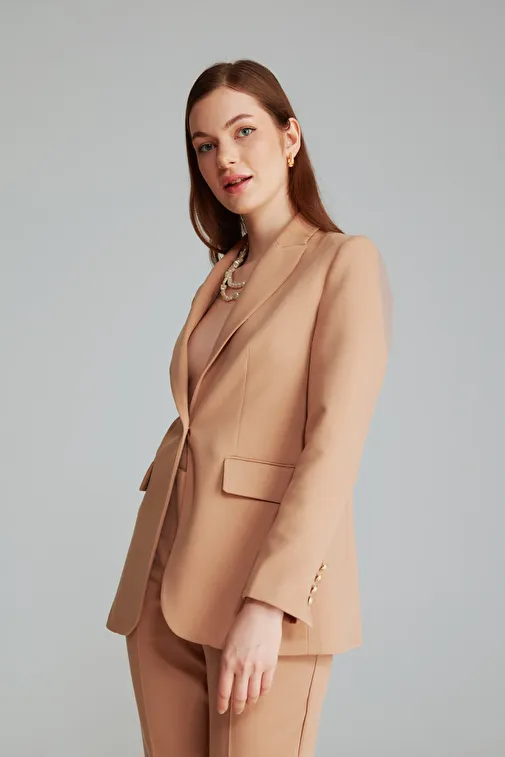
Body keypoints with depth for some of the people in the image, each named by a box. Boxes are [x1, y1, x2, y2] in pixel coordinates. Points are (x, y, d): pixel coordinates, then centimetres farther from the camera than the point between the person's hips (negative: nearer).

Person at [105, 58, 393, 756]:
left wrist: (270, 601, -21)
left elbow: (337, 443, -13)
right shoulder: (220, 280, 17)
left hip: (270, 572, -6)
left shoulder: (345, 261, -3)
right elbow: (197, 428, 15)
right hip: (165, 574, 6)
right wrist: (148, 584, 9)